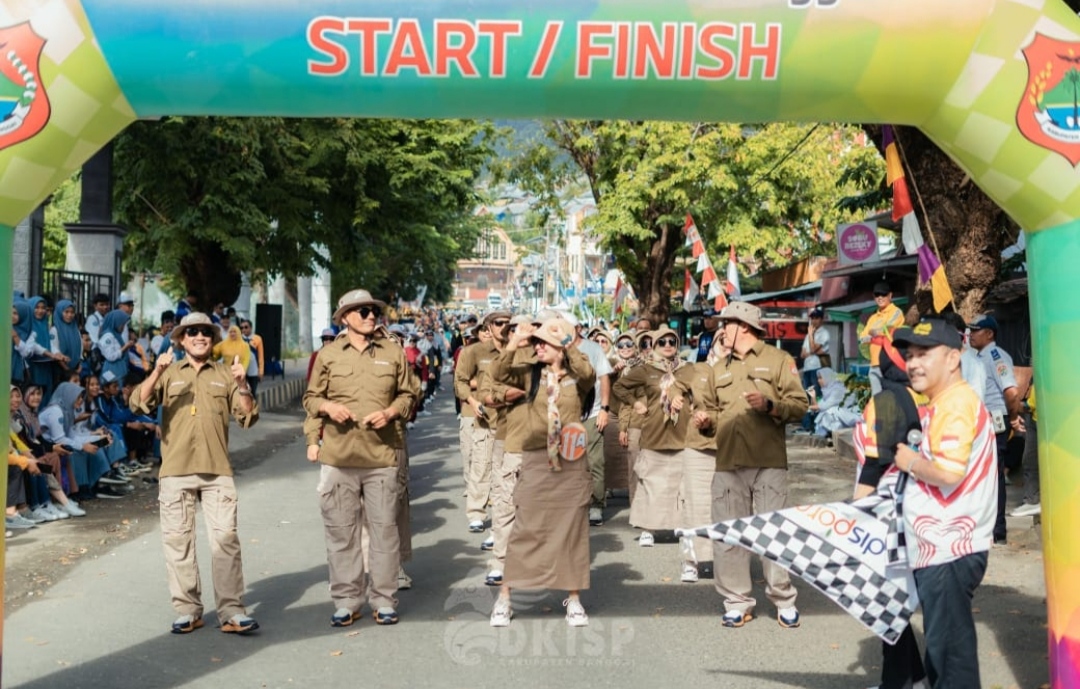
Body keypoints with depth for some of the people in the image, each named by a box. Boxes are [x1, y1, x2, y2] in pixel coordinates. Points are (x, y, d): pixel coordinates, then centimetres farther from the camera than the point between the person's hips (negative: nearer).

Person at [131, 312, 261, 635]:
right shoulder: (168, 374, 10)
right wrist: (155, 373, -19)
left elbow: (248, 417, 5)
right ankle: (188, 610, 14)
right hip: (175, 471, 0)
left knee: (225, 539, -4)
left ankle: (231, 612, -2)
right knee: (178, 540, 4)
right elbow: (138, 405, -5)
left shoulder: (225, 375, 11)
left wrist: (242, 386, -11)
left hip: (217, 470, 0)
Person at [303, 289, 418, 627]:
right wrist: (328, 406, -8)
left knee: (384, 528, 4)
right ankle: (346, 600, 17)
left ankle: (384, 600, 16)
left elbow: (408, 394, 13)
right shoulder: (328, 354, 6)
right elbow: (311, 397, 12)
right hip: (337, 456, 0)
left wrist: (390, 412, -6)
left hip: (382, 455, 0)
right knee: (341, 530, 5)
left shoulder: (393, 352, 7)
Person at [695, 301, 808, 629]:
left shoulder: (778, 359, 4)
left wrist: (769, 405, -18)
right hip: (728, 463, 5)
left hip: (768, 462, -4)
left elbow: (800, 404, -2)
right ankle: (737, 602, 16)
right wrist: (706, 419, 0)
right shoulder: (720, 369, 19)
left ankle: (784, 600, 15)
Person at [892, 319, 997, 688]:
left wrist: (911, 461, -13)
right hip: (941, 546, 11)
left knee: (949, 644, -2)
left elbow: (949, 471, -30)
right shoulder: (944, 403, 16)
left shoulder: (956, 402, -18)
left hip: (948, 550, -11)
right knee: (944, 643, 19)